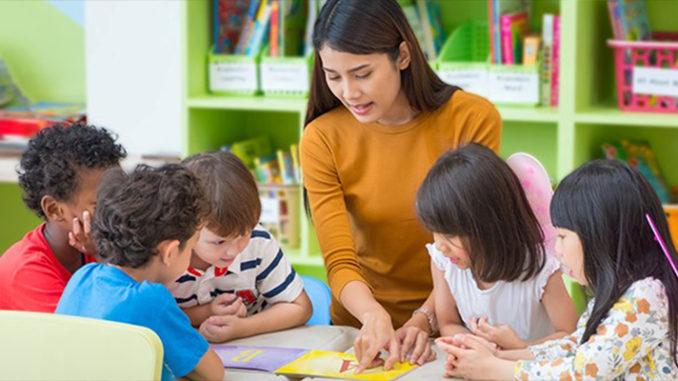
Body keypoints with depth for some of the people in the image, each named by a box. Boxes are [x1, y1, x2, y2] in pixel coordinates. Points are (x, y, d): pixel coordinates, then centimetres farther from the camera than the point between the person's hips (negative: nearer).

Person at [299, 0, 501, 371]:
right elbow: (340, 263, -9)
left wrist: (423, 320, -18)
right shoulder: (322, 140, -6)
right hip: (362, 323, 1)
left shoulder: (473, 118, -8)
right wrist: (374, 316, -28)